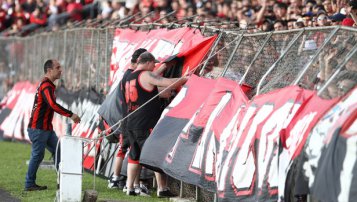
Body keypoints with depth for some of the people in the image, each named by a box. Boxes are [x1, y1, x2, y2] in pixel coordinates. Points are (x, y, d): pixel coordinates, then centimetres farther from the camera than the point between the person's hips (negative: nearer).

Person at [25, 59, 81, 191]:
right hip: (38, 129, -10)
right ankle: (29, 184, 2)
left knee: (58, 152, 9)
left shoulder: (48, 85, 17)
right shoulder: (46, 86, -17)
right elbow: (53, 105, -29)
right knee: (38, 155, -5)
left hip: (47, 128, 10)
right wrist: (71, 115, -28)